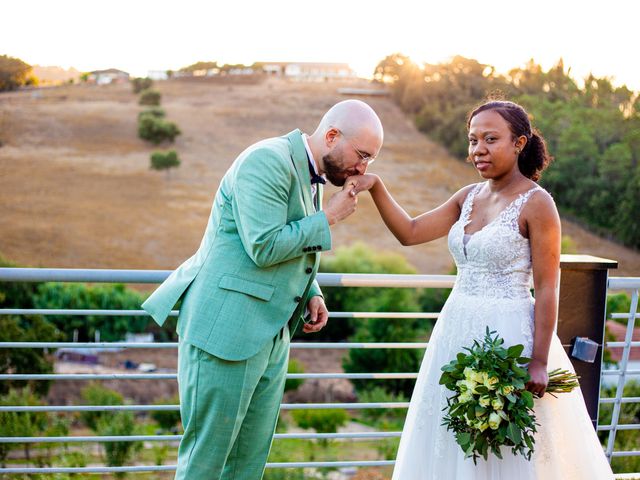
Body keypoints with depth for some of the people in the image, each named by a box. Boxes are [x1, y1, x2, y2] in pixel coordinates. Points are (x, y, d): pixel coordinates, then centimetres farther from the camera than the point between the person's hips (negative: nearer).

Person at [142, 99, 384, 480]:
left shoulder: (310, 176, 14)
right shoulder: (267, 161, -15)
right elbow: (264, 247, -23)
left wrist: (312, 294, 9)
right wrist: (328, 218, -12)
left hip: (270, 337, 9)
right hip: (225, 329, -9)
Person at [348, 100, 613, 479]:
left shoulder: (536, 203, -11)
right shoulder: (469, 197, 9)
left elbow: (547, 289, -13)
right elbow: (409, 232, 7)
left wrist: (539, 362, -16)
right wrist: (375, 187, -6)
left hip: (509, 335, -7)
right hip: (458, 332, 7)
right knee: (453, 449, 14)